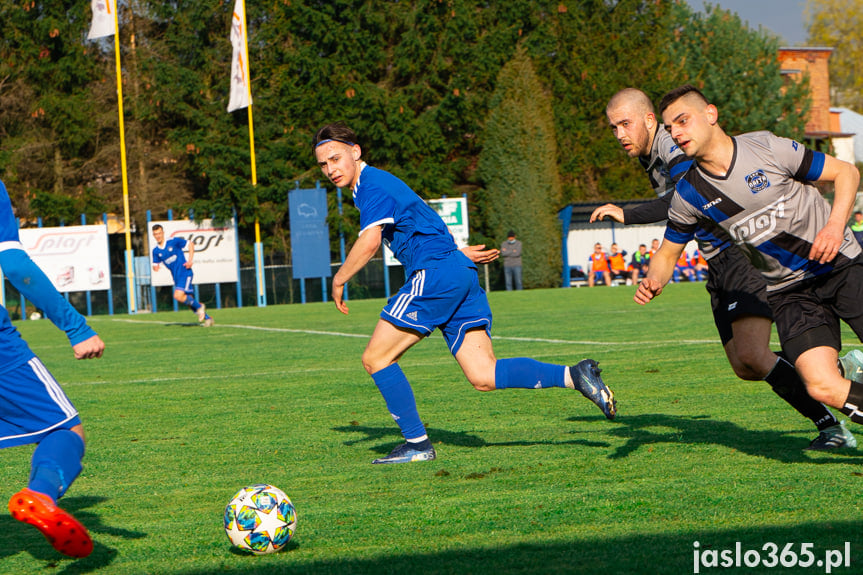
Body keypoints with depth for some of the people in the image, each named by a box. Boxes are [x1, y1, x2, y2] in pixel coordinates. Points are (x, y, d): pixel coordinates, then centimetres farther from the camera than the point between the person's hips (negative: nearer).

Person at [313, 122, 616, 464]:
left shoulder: (373, 184, -7)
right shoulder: (378, 184, 25)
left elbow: (369, 243, -20)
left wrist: (339, 280, -9)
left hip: (435, 273, -10)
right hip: (461, 273, 10)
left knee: (375, 358, -4)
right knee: (484, 377, 0)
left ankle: (417, 444, -3)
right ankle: (574, 376, -9)